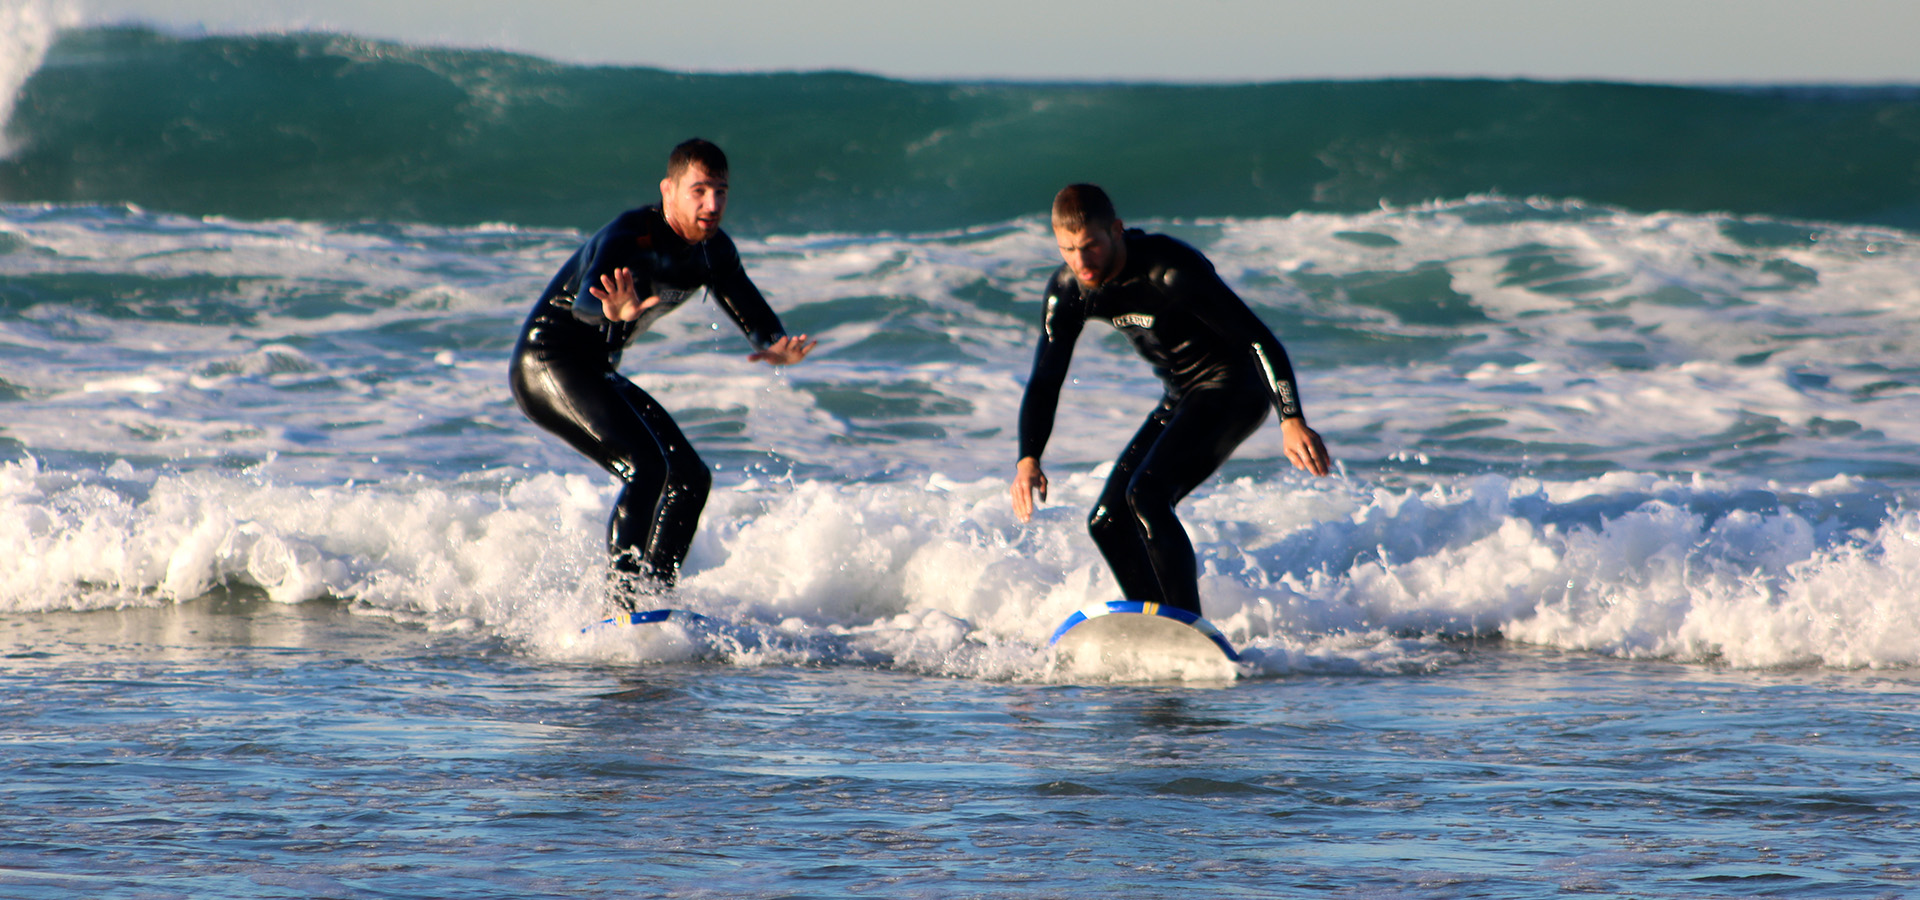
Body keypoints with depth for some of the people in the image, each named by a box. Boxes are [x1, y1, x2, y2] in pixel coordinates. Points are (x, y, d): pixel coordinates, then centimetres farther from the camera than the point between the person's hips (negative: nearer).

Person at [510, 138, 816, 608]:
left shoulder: (714, 250, 0)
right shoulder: (630, 236, -25)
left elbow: (751, 311, 2)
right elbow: (586, 300, -41)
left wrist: (774, 343, -23)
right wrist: (615, 313, -66)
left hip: (597, 374, 9)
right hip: (547, 362, -9)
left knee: (691, 478, 8)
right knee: (646, 467, -25)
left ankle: (655, 594, 16)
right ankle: (621, 603, -27)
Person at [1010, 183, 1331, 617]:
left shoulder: (1170, 270, -28)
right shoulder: (1069, 290, -6)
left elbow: (1259, 339, -29)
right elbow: (1045, 381, 0)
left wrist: (1292, 419, -40)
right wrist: (1028, 458, -16)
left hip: (1232, 388, -8)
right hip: (1181, 399, 8)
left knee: (1146, 493, -27)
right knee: (1108, 522, 4)